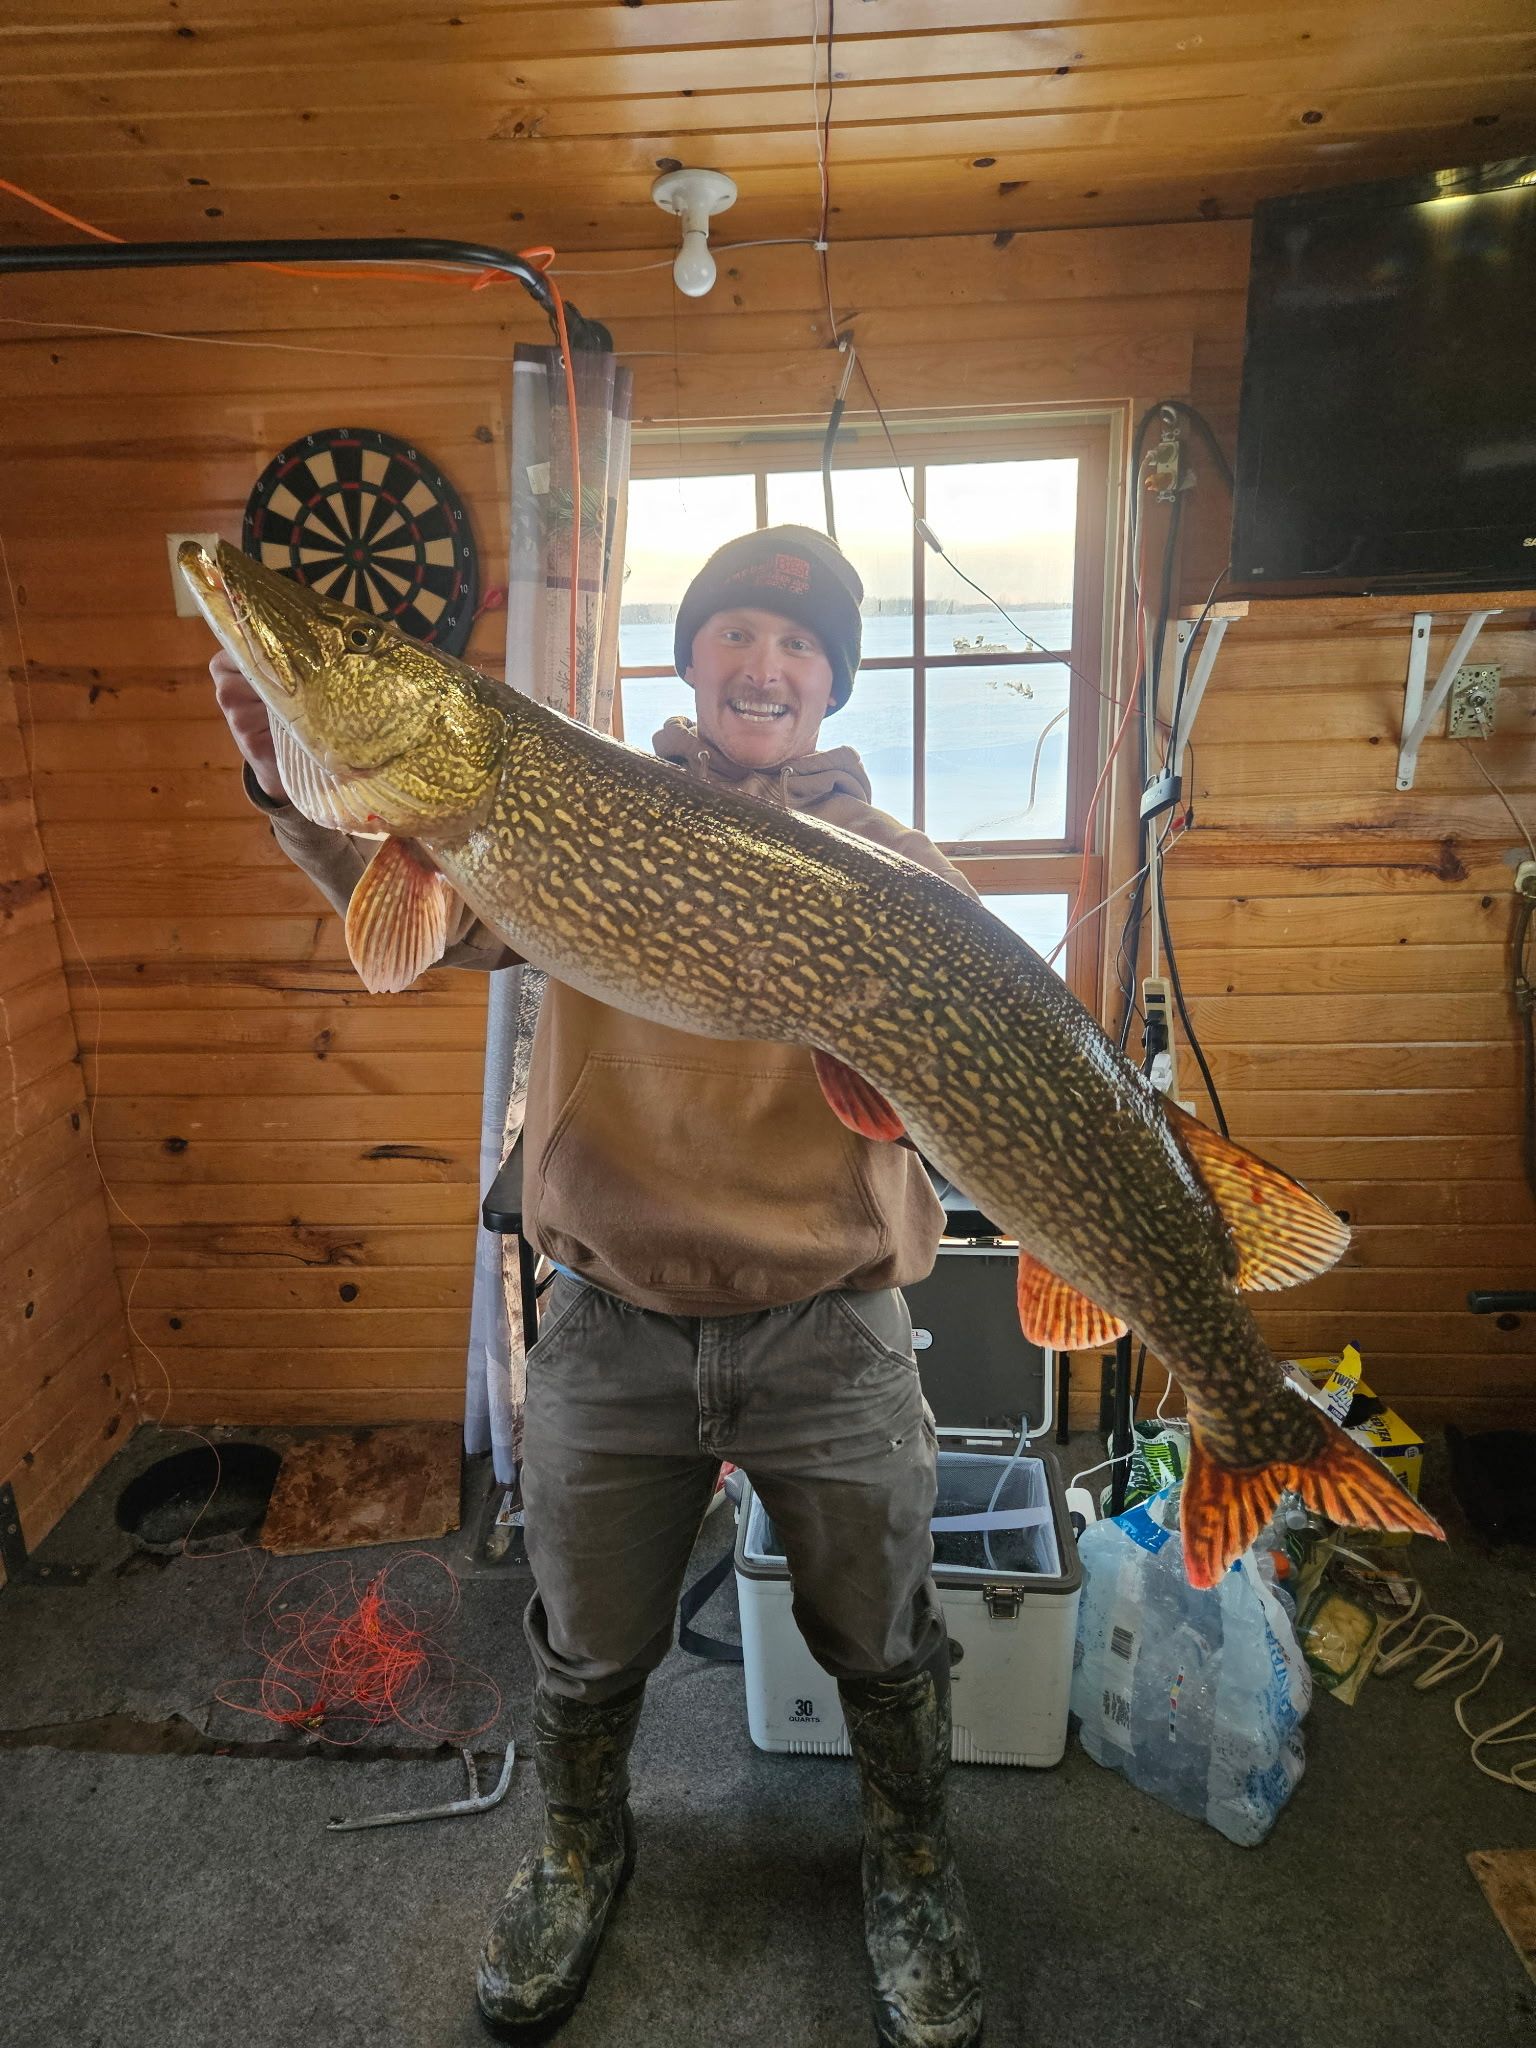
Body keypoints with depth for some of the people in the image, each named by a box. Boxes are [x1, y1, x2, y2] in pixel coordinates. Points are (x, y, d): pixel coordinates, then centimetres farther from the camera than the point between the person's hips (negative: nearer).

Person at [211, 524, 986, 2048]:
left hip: (830, 1333, 0)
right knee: (589, 1643, 21)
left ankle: (908, 1868, 50)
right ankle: (579, 1851, 54)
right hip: (611, 1326, 1)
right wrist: (301, 788, -25)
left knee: (880, 1641, 18)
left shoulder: (896, 872, -1)